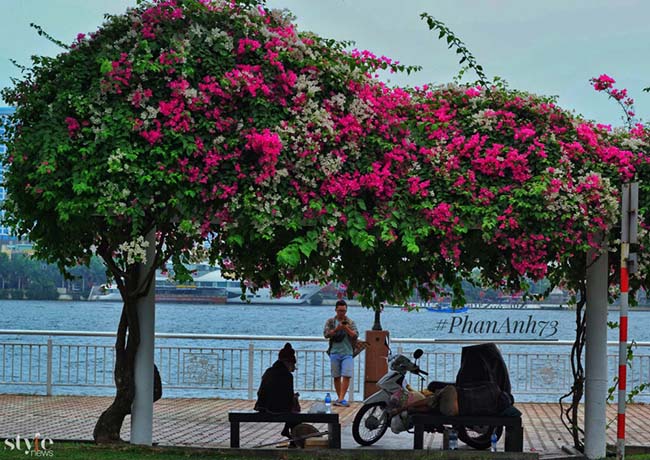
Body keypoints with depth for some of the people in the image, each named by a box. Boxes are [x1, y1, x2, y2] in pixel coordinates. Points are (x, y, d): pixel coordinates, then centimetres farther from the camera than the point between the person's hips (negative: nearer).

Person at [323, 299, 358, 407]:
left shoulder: (350, 322, 8)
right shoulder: (330, 321, 9)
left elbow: (356, 336, -2)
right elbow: (326, 334, -4)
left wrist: (347, 329, -18)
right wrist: (336, 329, -20)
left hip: (347, 353, -1)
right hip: (334, 353, 1)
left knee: (346, 376, -14)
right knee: (336, 377, 5)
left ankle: (341, 399, -17)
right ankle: (339, 398, 14)